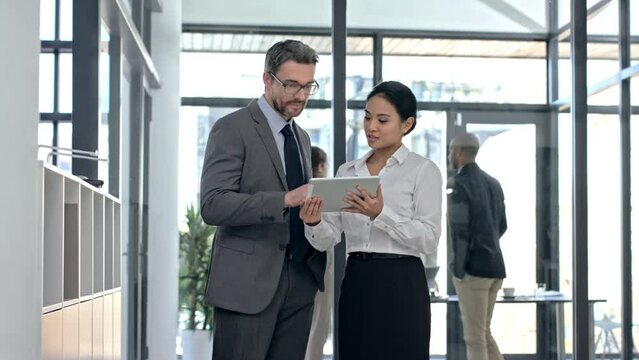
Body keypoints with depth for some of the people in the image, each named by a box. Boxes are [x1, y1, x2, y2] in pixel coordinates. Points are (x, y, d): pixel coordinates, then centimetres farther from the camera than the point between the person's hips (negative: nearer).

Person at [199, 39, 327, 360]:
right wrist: (285, 199, -26)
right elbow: (213, 205, -17)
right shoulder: (232, 129, -6)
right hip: (247, 282, -7)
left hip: (300, 281, 7)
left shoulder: (302, 137, 18)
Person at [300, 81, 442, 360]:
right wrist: (314, 223, -17)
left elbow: (429, 239, -11)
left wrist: (381, 214, -23)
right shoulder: (347, 171, 12)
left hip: (400, 286, -4)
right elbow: (328, 240, 5)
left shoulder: (423, 170, -2)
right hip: (355, 284, 5)